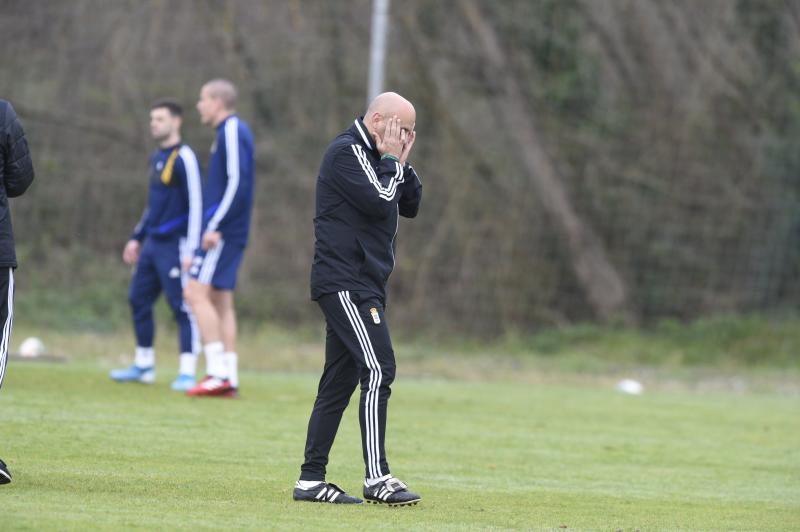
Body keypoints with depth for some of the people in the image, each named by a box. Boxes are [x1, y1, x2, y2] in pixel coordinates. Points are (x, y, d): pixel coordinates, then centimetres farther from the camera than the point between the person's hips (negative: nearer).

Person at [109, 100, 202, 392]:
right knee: (138, 301, 11)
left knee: (182, 307, -8)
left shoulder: (184, 158, -12)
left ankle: (187, 372, -8)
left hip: (174, 245, -9)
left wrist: (190, 251, -19)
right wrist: (137, 238, 24)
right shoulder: (157, 158, 15)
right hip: (152, 244, 9)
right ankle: (144, 365, 20)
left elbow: (196, 205, -16)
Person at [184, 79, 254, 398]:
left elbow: (237, 183, -20)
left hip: (223, 232, -10)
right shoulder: (228, 132, 19)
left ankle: (217, 371, -17)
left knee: (197, 292, -14)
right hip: (226, 233, 10)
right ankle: (229, 378, 7)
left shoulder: (232, 132, -11)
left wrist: (215, 226, -23)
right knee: (220, 301, 9)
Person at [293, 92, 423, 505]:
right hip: (344, 282, -10)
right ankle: (376, 477, -19)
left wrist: (402, 162, 7)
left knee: (340, 380, 8)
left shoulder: (372, 156, 20)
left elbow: (410, 206, 19)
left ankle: (311, 479, 10)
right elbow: (379, 201, -20)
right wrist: (392, 160, -7)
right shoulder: (345, 152, -10)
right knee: (378, 370, -16)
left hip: (362, 286, 10)